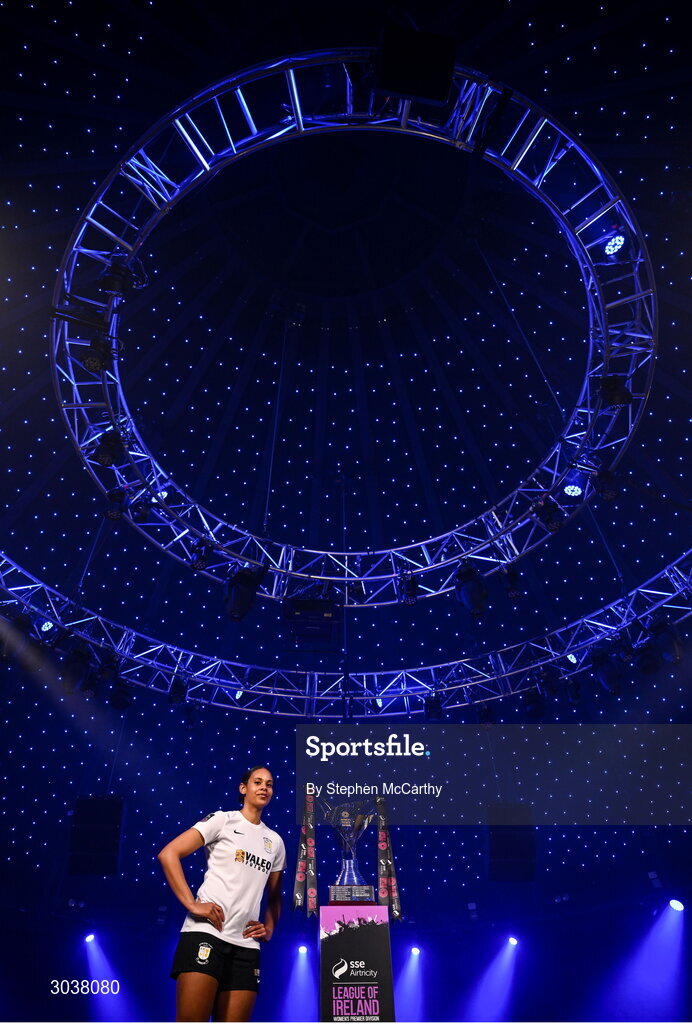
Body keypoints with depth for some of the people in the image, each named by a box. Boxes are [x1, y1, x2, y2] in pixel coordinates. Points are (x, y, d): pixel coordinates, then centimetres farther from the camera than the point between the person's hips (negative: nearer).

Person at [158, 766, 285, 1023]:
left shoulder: (275, 841, 18)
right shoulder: (222, 820, 3)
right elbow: (168, 854, -5)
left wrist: (269, 929, 9)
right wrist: (192, 905, -12)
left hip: (247, 944, 5)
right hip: (206, 933, -5)